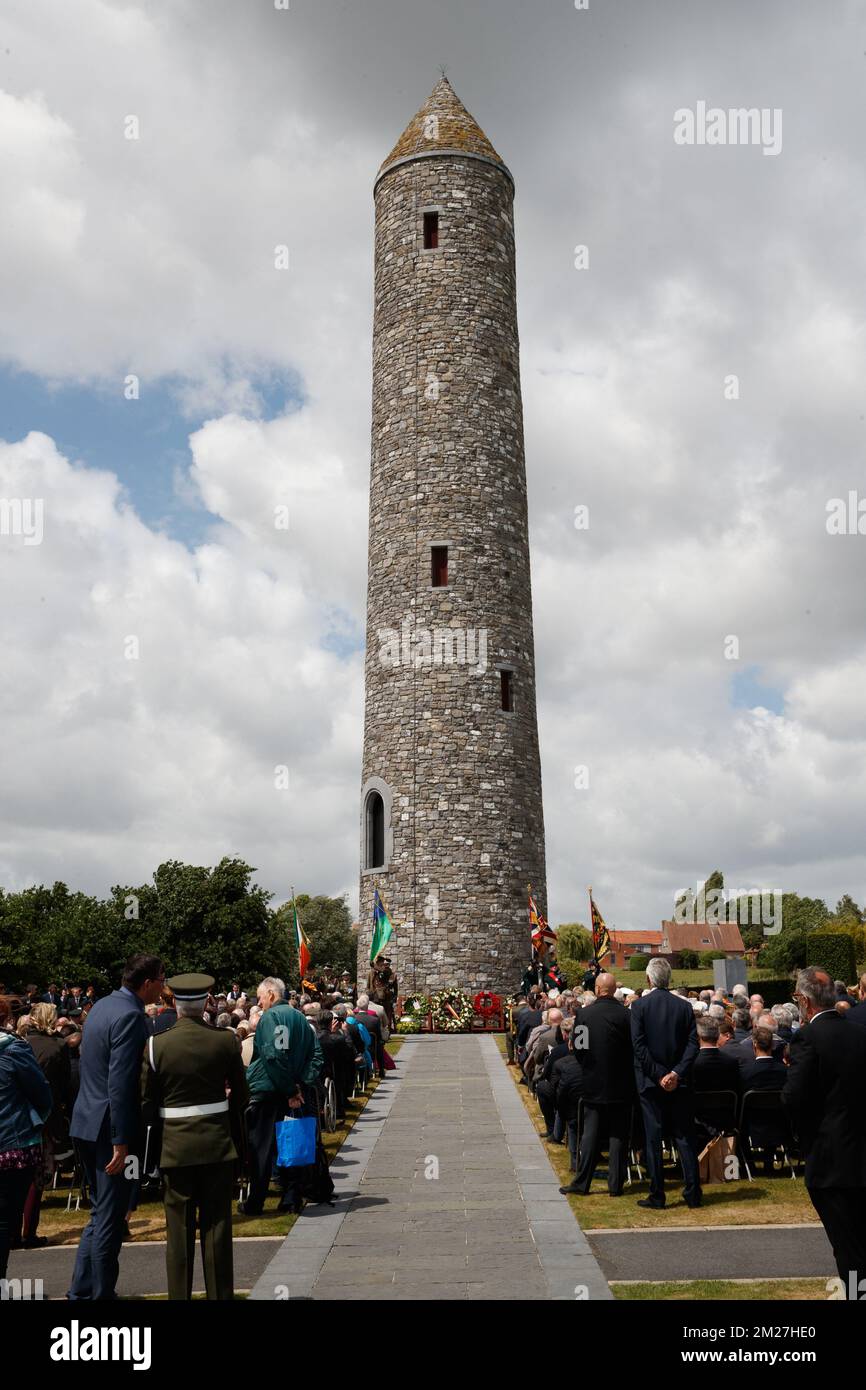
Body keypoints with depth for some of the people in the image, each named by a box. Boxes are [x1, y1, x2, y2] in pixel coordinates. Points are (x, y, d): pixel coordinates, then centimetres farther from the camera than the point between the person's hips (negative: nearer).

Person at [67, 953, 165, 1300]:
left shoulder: (102, 1005, 8)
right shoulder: (130, 1016, -21)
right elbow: (120, 1084, -25)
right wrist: (121, 1141, -23)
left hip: (88, 1122, 9)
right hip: (109, 1128, -9)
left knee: (101, 1213, 21)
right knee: (110, 1218, 3)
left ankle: (81, 1289, 27)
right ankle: (101, 1292, 13)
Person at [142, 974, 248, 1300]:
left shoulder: (156, 1044, -10)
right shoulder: (225, 1040, -7)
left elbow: (147, 1102, -3)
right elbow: (240, 1093, 3)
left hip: (175, 1146, 0)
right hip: (217, 1142, 1)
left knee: (179, 1227, 10)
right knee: (216, 1225, 10)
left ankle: (179, 1294, 16)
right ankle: (220, 1293, 16)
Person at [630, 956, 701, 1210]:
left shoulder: (639, 1005, -7)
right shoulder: (685, 1006, 2)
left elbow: (639, 1046, -12)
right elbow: (693, 1045, -4)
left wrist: (659, 1075, -9)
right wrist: (676, 1073, -9)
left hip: (650, 1082, -3)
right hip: (680, 1083, 3)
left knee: (653, 1139, 4)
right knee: (685, 1137, 11)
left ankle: (657, 1196, 7)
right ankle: (693, 1194, 13)